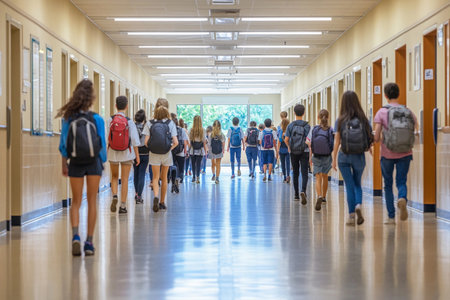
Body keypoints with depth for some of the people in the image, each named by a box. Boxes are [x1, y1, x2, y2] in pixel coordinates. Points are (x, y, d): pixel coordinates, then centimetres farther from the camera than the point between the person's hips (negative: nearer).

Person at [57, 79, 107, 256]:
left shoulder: (68, 119, -5)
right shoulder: (97, 119, -8)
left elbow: (63, 144, -2)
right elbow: (102, 144, -3)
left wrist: (64, 164, 8)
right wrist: (102, 163, 10)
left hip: (75, 164, 1)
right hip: (93, 163, -1)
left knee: (76, 202, 11)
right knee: (92, 202, 7)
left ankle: (75, 235, -12)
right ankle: (89, 242, 9)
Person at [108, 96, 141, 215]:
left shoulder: (110, 120, -7)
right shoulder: (129, 122, -9)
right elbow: (135, 140, -9)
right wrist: (137, 155, 0)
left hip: (113, 152, 1)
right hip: (126, 153, -1)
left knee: (114, 177, 21)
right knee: (124, 180, 6)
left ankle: (114, 196, -2)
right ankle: (122, 206, 7)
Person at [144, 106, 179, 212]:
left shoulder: (150, 123, -1)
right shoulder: (170, 123, -2)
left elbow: (146, 142, -8)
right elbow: (176, 142, -9)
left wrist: (151, 148, 9)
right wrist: (170, 148, 8)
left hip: (154, 154, 0)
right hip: (166, 154, 1)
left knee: (155, 178, 5)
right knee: (164, 178, 14)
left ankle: (156, 196, -22)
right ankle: (162, 202, 22)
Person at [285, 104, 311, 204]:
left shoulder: (290, 125, -1)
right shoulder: (307, 126, -4)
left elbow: (286, 140, -5)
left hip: (293, 152, 2)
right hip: (304, 152, -2)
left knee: (295, 174, 12)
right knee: (304, 174, -5)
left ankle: (296, 195, 17)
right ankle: (303, 191, -27)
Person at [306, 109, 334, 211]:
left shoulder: (314, 129, -5)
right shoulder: (331, 130, -7)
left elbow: (309, 145, -3)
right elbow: (335, 145, -8)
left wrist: (310, 157, 7)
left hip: (316, 157, -1)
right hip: (327, 157, 1)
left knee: (318, 178, -2)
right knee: (325, 177, 21)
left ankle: (319, 196, -26)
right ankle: (324, 196, 38)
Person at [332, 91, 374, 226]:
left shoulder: (340, 121, -7)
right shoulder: (363, 120, -4)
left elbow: (336, 141, -6)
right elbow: (370, 137, -4)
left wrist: (334, 159, -1)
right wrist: (368, 147, 17)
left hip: (344, 156, -1)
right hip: (359, 157, 1)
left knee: (349, 185, 6)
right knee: (357, 184, 17)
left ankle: (351, 215, 4)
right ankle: (358, 205, -8)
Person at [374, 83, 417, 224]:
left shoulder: (382, 112, -8)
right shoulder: (409, 113, 1)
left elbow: (376, 137, -13)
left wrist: (377, 141, 10)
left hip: (387, 155, -1)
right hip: (405, 154, 1)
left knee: (388, 185, 13)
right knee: (401, 182, 11)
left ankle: (391, 217, 12)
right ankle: (402, 198, -23)